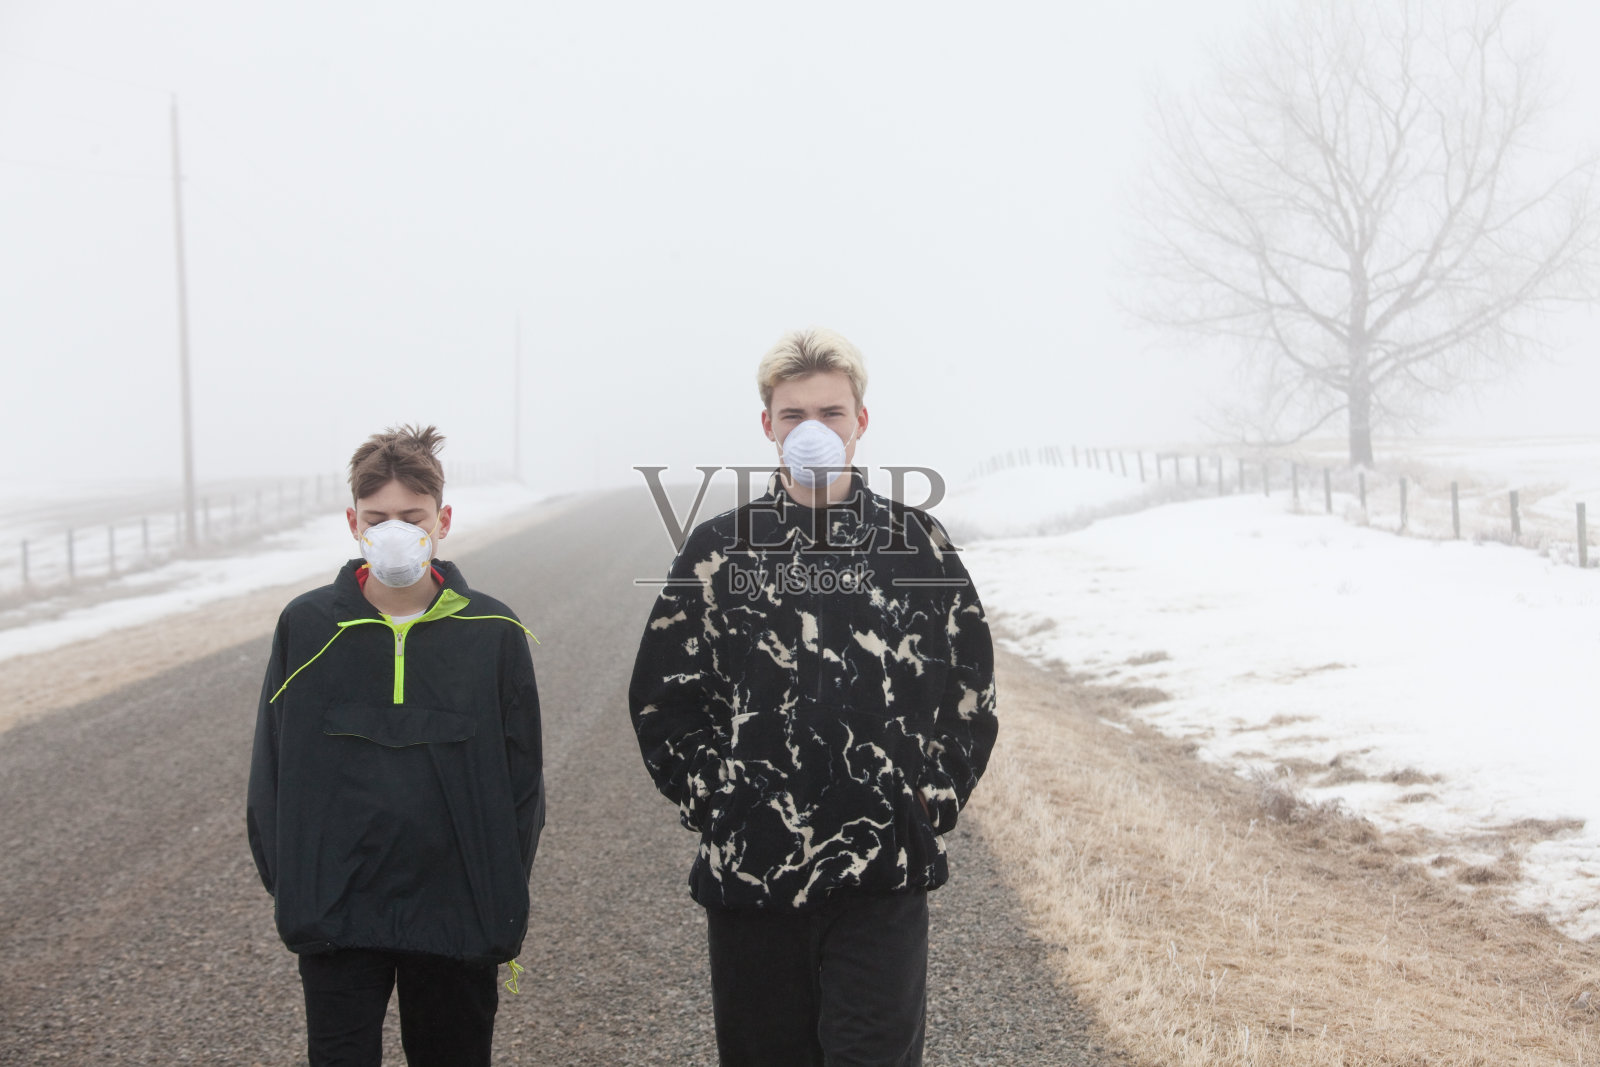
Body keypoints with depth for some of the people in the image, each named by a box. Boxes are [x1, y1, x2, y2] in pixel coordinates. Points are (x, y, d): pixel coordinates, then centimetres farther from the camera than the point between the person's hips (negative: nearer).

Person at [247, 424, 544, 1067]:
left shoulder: (493, 634, -2)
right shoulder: (305, 628, -1)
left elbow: (522, 778, 3)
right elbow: (272, 771, 6)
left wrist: (505, 909, 0)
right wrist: (285, 882, 1)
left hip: (459, 918, 0)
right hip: (335, 915, 0)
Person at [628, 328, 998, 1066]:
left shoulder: (915, 543, 4)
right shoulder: (719, 550, 4)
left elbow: (971, 690, 9)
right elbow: (661, 699, 7)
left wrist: (932, 801, 1)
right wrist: (716, 804, -1)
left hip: (885, 875, -1)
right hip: (749, 872, 1)